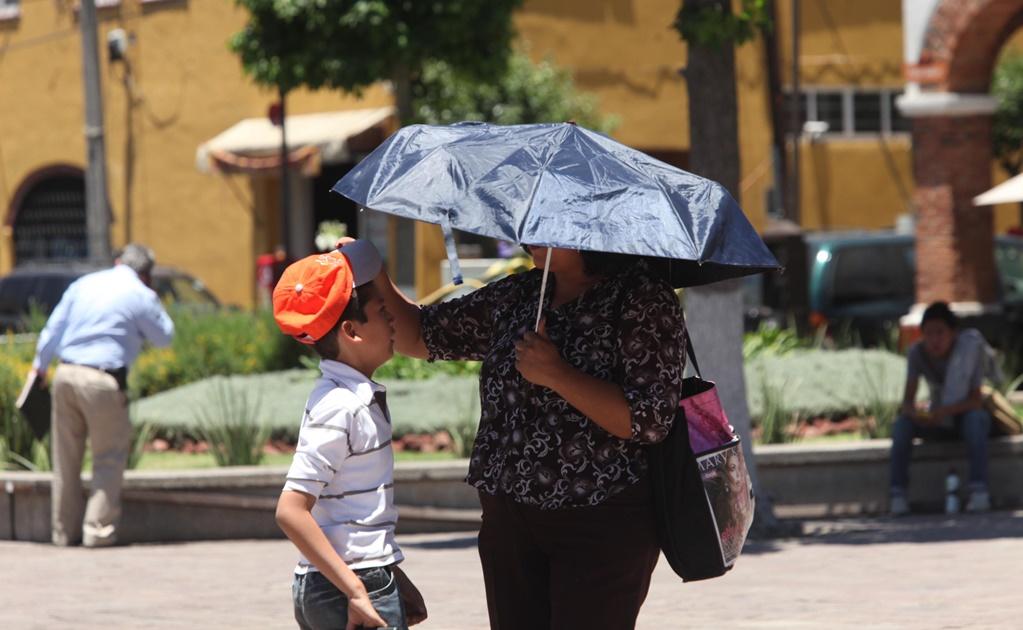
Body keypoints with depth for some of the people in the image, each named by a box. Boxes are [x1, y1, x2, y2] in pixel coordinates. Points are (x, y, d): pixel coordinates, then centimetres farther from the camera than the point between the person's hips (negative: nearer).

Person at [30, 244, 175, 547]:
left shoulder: (84, 284, 12)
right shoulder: (141, 295, -2)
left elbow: (53, 327, 13)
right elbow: (164, 336, 9)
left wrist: (40, 366, 22)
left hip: (65, 374, 5)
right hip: (103, 380, -5)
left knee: (66, 457, 13)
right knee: (110, 457, 6)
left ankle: (64, 530, 18)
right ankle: (98, 529, 0)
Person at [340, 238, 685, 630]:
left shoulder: (643, 301, -9)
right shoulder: (516, 296, 11)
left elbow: (649, 421, -17)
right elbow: (419, 336, 17)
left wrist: (558, 375, -20)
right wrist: (375, 281, 1)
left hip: (601, 528, -6)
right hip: (509, 521, 6)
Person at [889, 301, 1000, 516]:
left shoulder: (968, 348, -22)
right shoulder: (917, 353, -14)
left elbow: (976, 401, -26)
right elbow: (908, 400, -17)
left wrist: (944, 411, -43)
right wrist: (914, 414, -41)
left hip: (966, 413, -3)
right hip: (938, 420, 3)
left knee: (975, 418, -38)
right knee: (902, 423, -26)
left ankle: (979, 490, -42)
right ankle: (898, 493, -29)